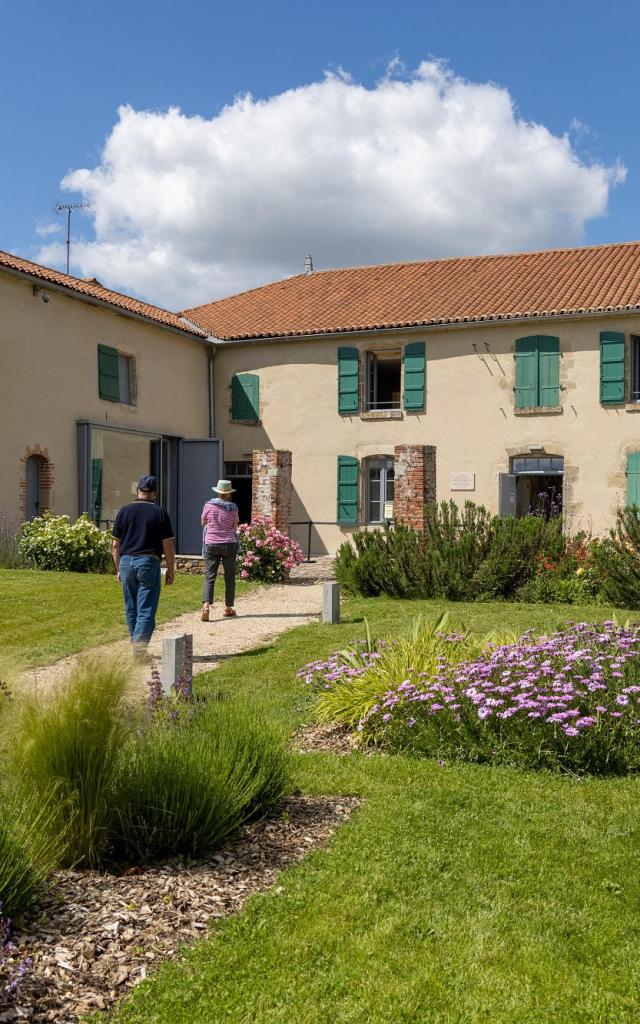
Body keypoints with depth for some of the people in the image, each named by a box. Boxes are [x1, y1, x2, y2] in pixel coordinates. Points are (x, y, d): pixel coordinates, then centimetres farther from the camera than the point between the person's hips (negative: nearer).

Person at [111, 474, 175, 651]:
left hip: (126, 562, 3)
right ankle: (139, 649, -12)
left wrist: (118, 569, 15)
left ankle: (136, 647, 23)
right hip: (148, 563, -3)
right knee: (146, 610, -2)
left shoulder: (124, 511, 5)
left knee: (131, 610, 14)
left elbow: (115, 545, 6)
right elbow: (168, 545, -3)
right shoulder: (160, 513, -2)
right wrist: (170, 570, 5)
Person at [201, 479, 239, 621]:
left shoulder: (209, 505, -4)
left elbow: (203, 523, 9)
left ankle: (206, 606, -17)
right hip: (229, 544, -1)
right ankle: (228, 608, 18)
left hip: (211, 544, 1)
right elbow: (235, 526, 5)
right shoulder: (232, 507, -6)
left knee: (209, 576, 2)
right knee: (229, 577, 11)